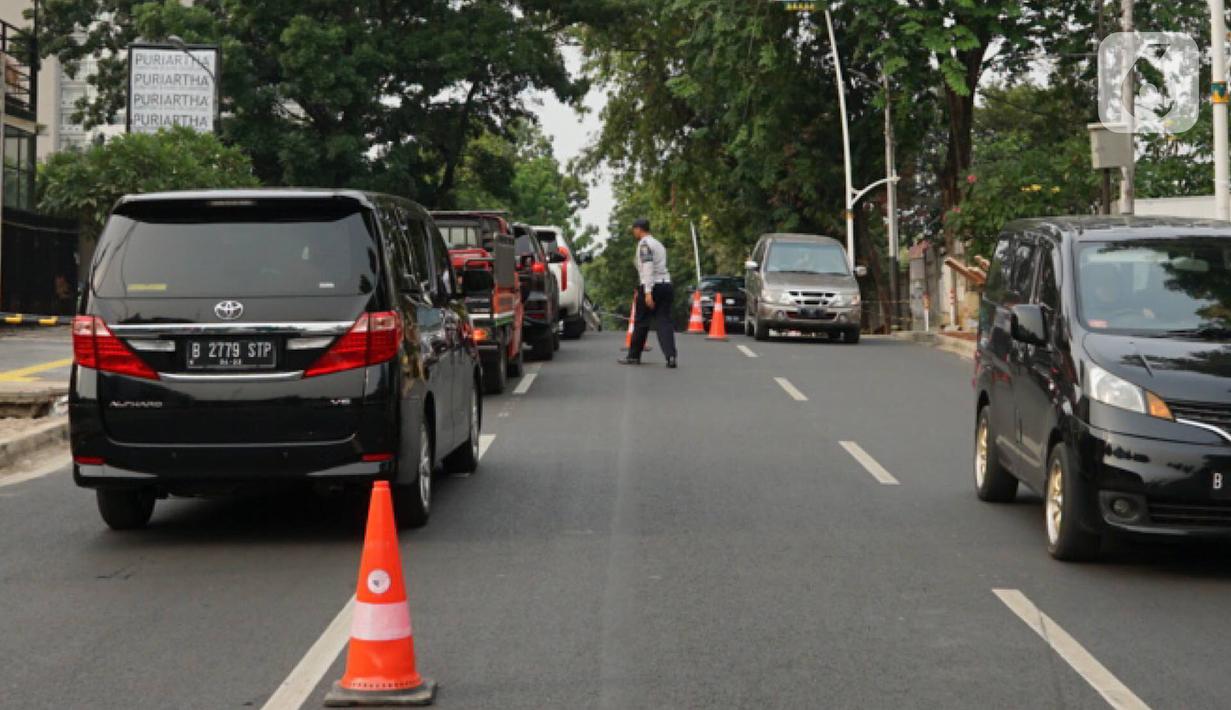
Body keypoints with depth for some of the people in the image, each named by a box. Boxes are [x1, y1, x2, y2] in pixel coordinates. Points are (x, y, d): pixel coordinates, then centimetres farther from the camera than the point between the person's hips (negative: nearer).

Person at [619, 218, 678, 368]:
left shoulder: (644, 244, -6)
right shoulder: (659, 244, 20)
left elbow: (648, 268, -17)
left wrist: (647, 292, -23)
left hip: (651, 287, -7)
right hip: (666, 285, 7)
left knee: (641, 322, 6)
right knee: (664, 321, -1)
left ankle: (634, 356, 17)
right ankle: (671, 356, -17)